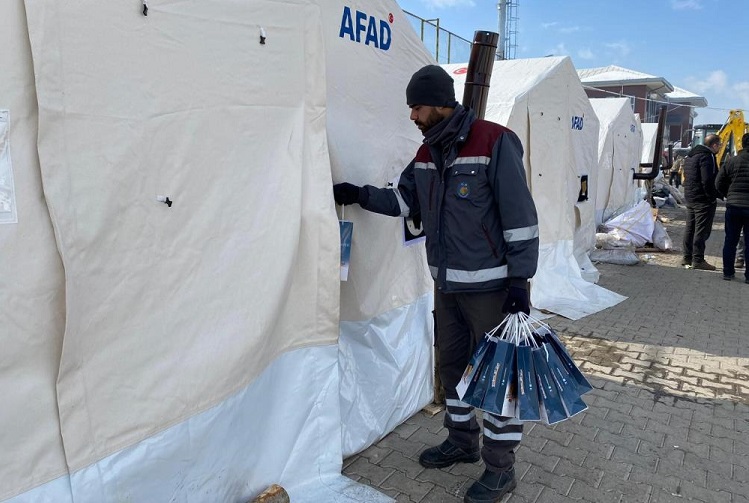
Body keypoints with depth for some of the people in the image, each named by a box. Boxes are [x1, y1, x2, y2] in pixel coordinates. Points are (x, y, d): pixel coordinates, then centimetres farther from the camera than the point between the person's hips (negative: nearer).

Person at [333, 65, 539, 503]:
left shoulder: (495, 142, -15)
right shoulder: (427, 153, 9)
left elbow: (520, 216, -16)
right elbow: (404, 200, 16)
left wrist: (520, 280, -17)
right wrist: (359, 195, 4)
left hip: (490, 285, -7)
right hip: (447, 285, 8)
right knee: (453, 365, 18)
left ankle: (501, 467, 20)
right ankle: (462, 442, 38)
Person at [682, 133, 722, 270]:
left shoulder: (690, 156, 14)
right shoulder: (707, 157, -16)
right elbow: (708, 181, -23)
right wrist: (715, 196, -15)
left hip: (690, 198, 9)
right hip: (703, 200, -9)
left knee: (690, 228, 14)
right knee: (702, 230, -5)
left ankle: (687, 257, 19)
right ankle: (698, 260, -3)